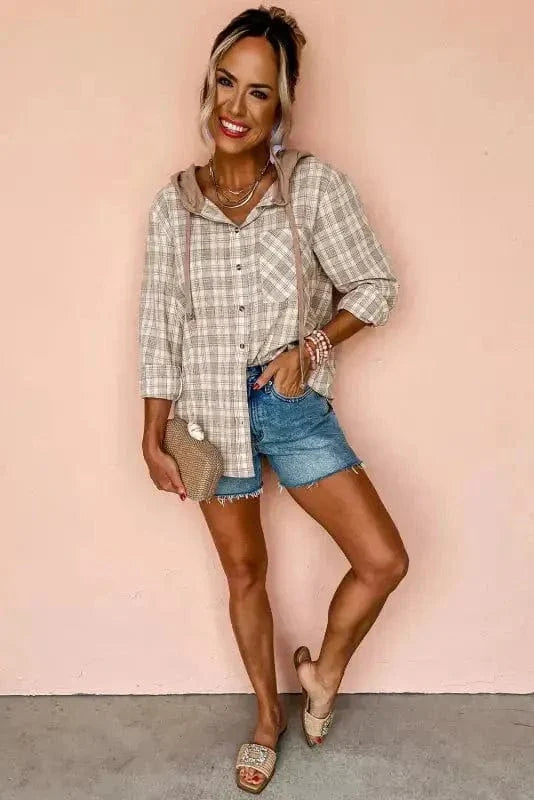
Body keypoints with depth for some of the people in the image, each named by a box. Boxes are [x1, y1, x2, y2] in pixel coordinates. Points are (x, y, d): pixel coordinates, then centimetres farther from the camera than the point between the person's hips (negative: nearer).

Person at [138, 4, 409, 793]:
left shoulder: (316, 184, -6)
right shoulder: (174, 204, -1)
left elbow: (376, 287, -1)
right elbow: (159, 328, 1)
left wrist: (309, 346, -15)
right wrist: (153, 440, 1)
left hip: (293, 405, 0)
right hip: (212, 415, 1)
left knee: (384, 560, -6)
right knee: (244, 572, 15)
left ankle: (323, 673, 26)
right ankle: (268, 713, 39)